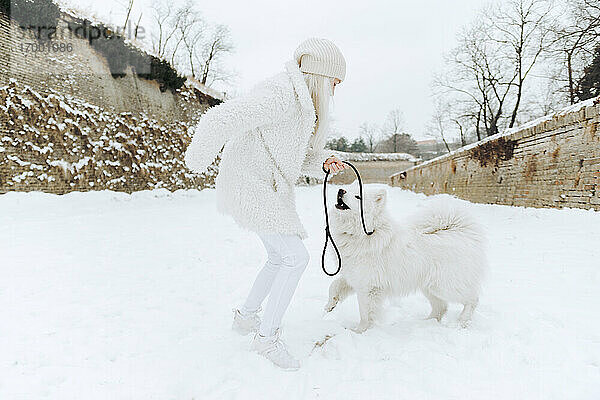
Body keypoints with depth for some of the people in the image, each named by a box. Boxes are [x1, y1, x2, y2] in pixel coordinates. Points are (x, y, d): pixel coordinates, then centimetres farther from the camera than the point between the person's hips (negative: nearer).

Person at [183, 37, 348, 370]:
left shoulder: (302, 103, 13)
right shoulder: (280, 95, -21)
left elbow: (300, 157, 15)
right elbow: (220, 119, -27)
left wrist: (324, 162, -5)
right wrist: (198, 160, -13)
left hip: (269, 188, 11)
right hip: (251, 187, -11)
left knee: (279, 258, 18)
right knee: (296, 256, -10)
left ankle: (246, 316, 34)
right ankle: (267, 336, 5)